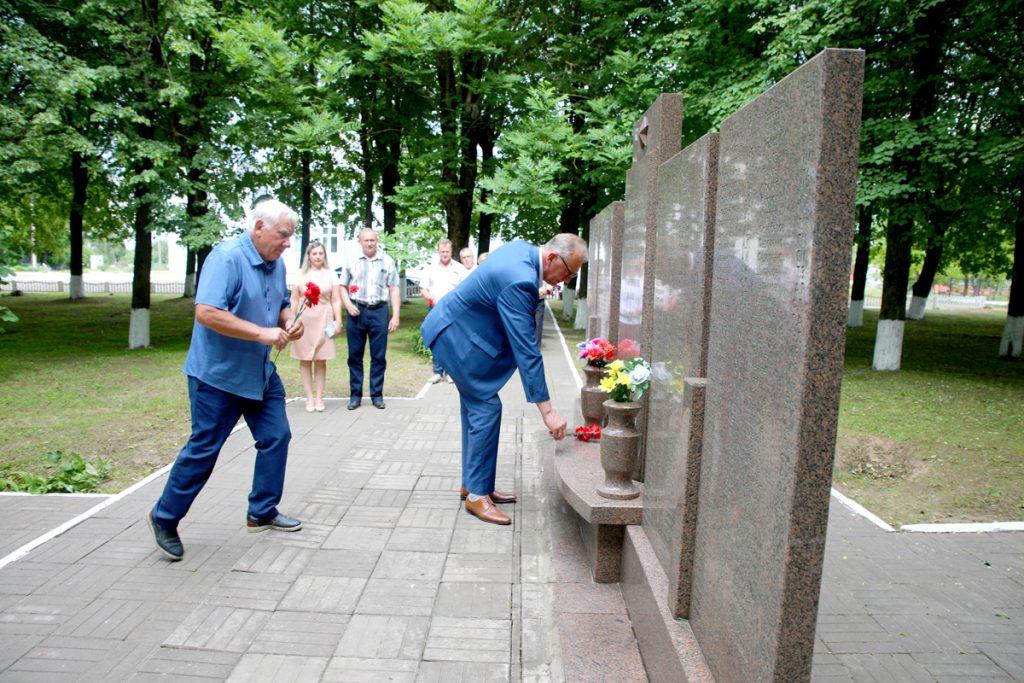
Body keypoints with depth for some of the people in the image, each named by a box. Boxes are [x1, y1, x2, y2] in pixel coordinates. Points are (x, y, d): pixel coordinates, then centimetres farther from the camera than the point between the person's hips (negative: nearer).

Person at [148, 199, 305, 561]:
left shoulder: (276, 264, 6)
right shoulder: (226, 257, -20)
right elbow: (207, 312, -29)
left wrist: (289, 321, -3)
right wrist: (262, 333, -29)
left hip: (261, 372, 8)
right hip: (218, 375, -8)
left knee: (276, 437, 9)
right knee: (204, 449, 2)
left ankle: (262, 512, 25)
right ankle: (165, 517, 23)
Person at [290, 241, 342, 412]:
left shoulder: (330, 274, 7)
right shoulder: (300, 274, 7)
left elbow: (336, 300, 4)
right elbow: (294, 300, 8)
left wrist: (338, 321, -2)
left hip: (323, 320, -1)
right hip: (303, 319, 1)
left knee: (321, 361, 2)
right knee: (305, 360, 2)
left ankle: (319, 397, 10)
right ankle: (309, 398, 10)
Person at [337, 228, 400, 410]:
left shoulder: (387, 261, 6)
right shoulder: (351, 261, 7)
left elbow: (394, 289, 5)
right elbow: (342, 286, 12)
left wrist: (395, 315, -2)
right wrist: (348, 305, -5)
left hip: (379, 311, -1)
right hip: (357, 311, 1)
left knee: (379, 356, 3)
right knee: (354, 355, 6)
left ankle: (377, 395, 13)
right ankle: (355, 395, 15)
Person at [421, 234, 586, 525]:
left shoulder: (522, 248, -2)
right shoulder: (519, 282, -31)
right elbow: (526, 351, -32)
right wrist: (547, 410, -29)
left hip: (459, 326, 10)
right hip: (455, 336, -10)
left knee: (476, 408, 14)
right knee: (487, 408, -7)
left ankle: (473, 484, 24)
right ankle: (477, 494, 2)